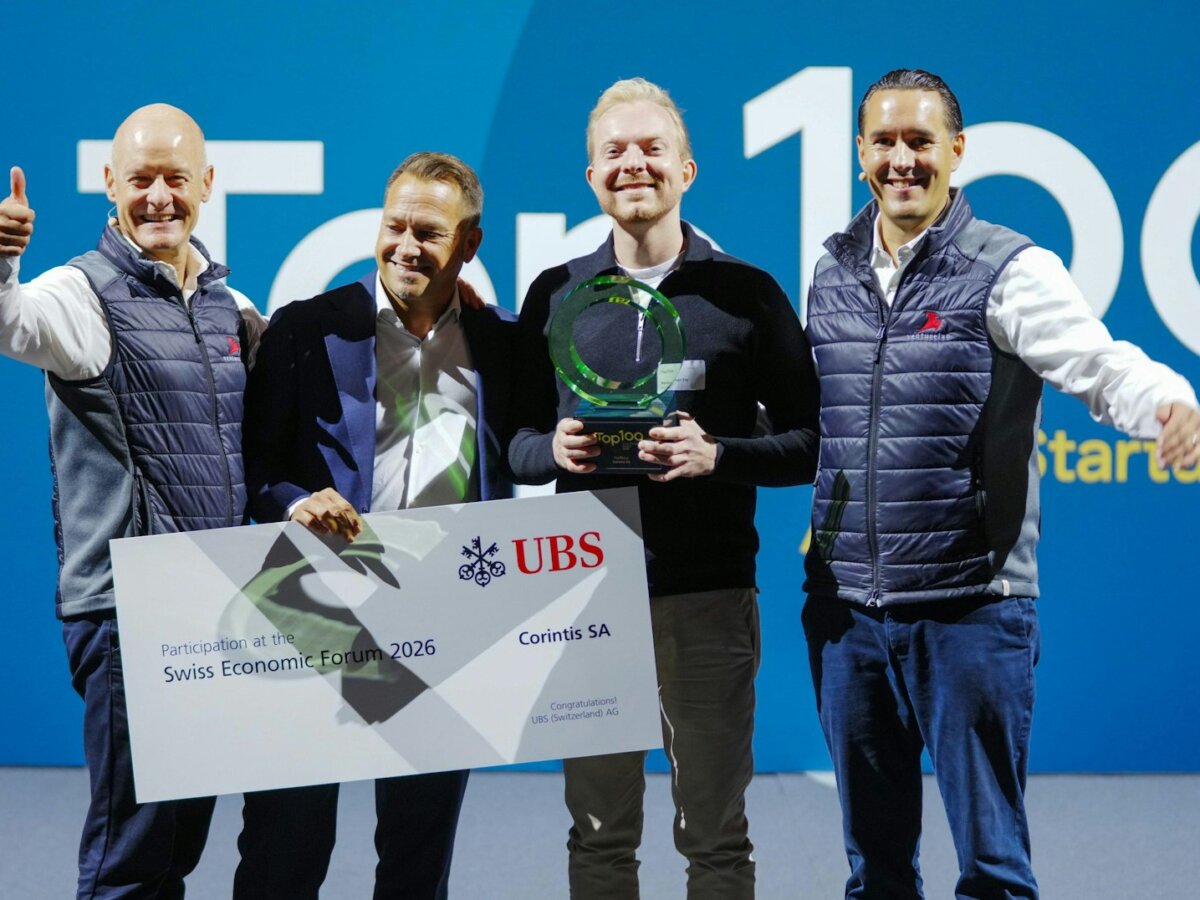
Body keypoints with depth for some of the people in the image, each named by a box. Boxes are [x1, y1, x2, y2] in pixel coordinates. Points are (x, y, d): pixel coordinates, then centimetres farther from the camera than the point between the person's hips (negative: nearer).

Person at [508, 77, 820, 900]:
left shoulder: (746, 294, 2)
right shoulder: (555, 296, 10)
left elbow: (807, 442, 1)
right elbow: (516, 440, 13)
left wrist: (717, 455, -16)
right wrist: (554, 450, -9)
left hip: (708, 589, -2)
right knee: (599, 834, 9)